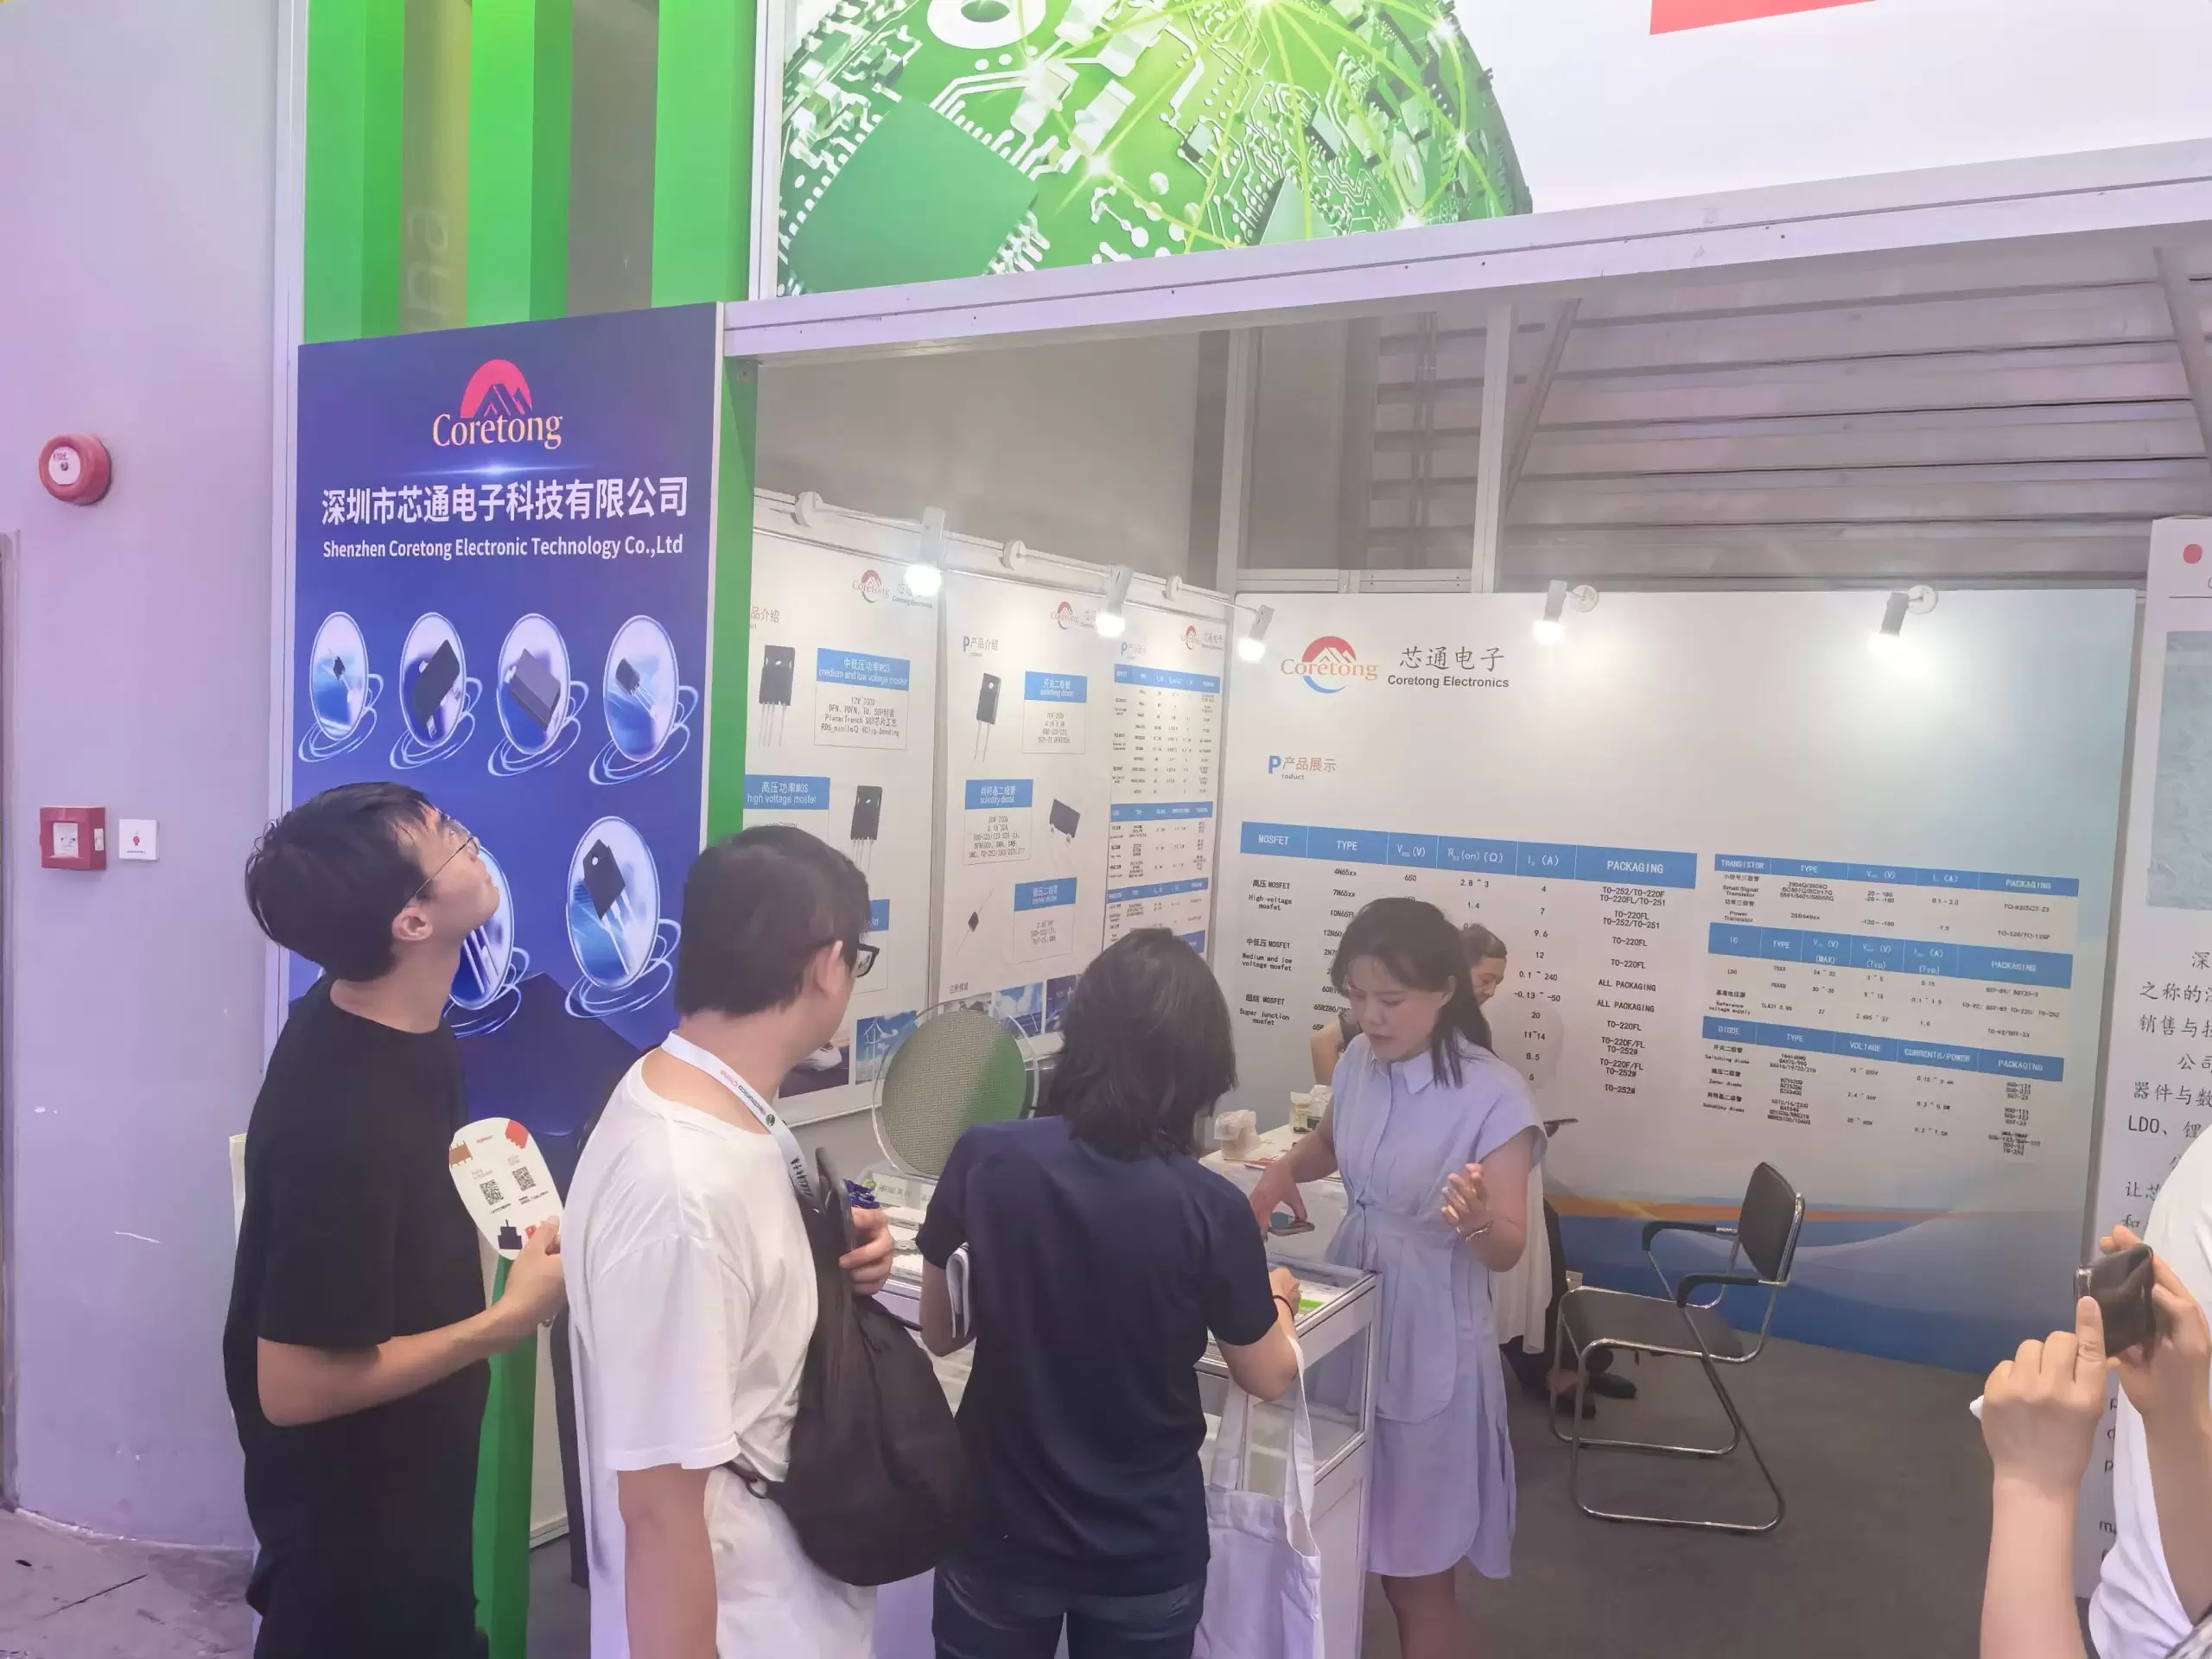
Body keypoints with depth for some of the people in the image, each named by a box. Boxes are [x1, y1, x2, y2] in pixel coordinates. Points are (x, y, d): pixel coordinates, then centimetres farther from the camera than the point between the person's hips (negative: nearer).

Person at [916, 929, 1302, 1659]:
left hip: (998, 1533, 1)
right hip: (1146, 1551, 0)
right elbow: (1268, 1378, -4)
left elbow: (939, 1333, -3)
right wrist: (1275, 1299, 16)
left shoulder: (984, 1159, -17)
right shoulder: (1210, 1208, -21)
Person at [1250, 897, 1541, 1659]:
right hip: (1346, 1319, 6)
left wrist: (1478, 1220, -40)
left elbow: (1507, 1251, -18)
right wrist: (1284, 1169, -2)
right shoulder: (1357, 1061, -3)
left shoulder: (1495, 1096, -20)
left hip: (1430, 1339, -6)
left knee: (1416, 1575, 8)